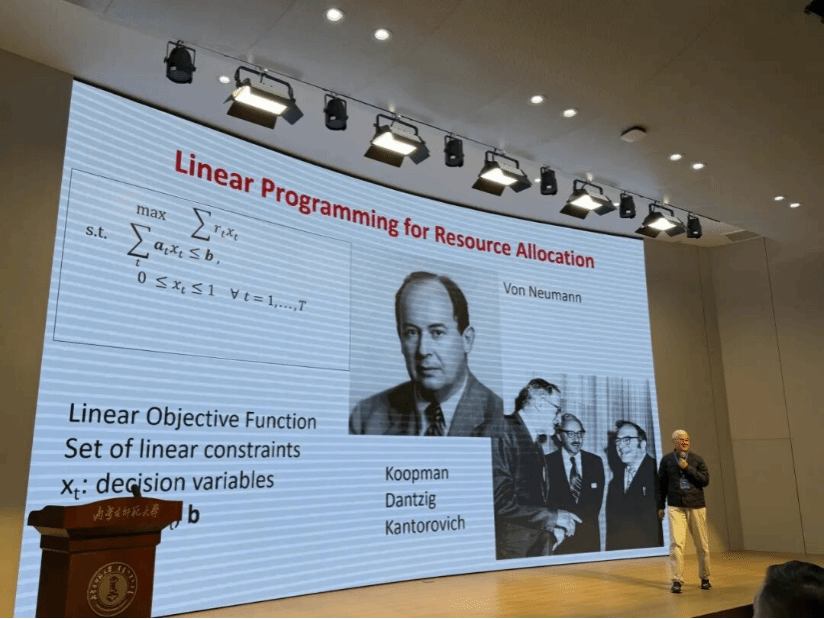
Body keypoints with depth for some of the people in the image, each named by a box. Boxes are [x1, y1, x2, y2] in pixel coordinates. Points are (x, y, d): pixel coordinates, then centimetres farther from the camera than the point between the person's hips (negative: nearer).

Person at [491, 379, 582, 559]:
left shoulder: (536, 444, 12)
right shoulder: (502, 434, -16)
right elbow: (501, 502, -22)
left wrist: (553, 528, 3)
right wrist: (553, 517, -15)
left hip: (538, 546, 8)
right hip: (512, 550, -8)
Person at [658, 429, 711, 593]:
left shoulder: (697, 459, 4)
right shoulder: (666, 460, 3)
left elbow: (705, 481, -4)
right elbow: (661, 484, 8)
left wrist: (688, 468, -14)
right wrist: (660, 506, 9)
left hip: (696, 506, 1)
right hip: (676, 507, -1)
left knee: (702, 545, 9)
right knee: (676, 543, -11)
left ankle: (705, 578, 28)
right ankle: (676, 581, -6)